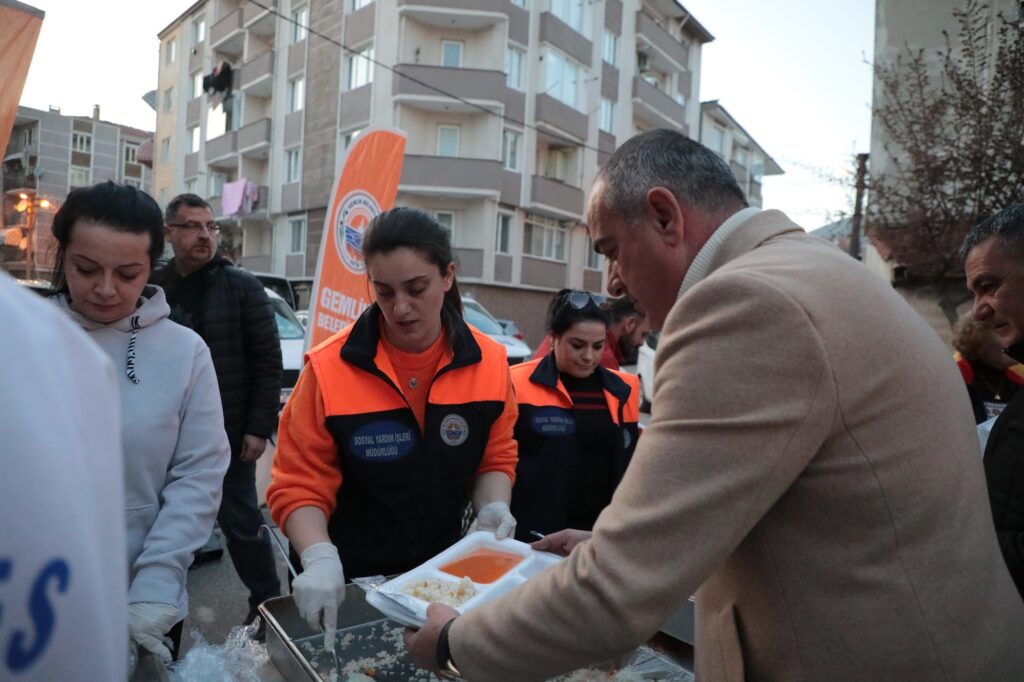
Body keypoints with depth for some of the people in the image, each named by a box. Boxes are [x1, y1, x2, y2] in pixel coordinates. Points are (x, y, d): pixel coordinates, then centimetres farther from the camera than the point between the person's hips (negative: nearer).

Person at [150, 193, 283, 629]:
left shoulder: (240, 286, -4)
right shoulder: (153, 288, 5)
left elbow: (268, 362, -7)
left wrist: (258, 427, -12)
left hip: (227, 434, -4)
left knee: (241, 523, 6)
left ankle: (268, 603, 23)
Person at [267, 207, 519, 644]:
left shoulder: (489, 362, -9)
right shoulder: (330, 369, -17)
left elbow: (495, 458, 3)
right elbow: (300, 484, -13)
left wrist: (493, 507, -15)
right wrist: (320, 560, -28)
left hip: (442, 575, 3)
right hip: (346, 582, -2)